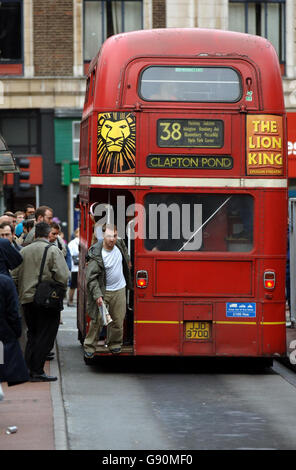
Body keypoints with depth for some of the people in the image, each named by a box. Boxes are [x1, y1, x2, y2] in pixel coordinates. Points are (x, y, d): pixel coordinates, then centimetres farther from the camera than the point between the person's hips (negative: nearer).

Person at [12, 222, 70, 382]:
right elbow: (62, 275, -14)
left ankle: (28, 370, 13)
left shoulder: (24, 251, 8)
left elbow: (14, 276, 8)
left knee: (32, 335, 16)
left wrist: (20, 294, 17)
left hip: (27, 299, 5)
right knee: (45, 337, -1)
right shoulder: (52, 250, -6)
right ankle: (37, 372, -5)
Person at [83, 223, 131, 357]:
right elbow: (91, 278, -19)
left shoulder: (119, 244, -2)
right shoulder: (96, 255, -19)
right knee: (97, 320, -6)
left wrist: (127, 262, 30)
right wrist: (97, 295, -25)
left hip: (119, 290, 5)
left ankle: (114, 344, 24)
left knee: (118, 321, 7)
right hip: (103, 291, -5)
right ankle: (89, 347, 5)